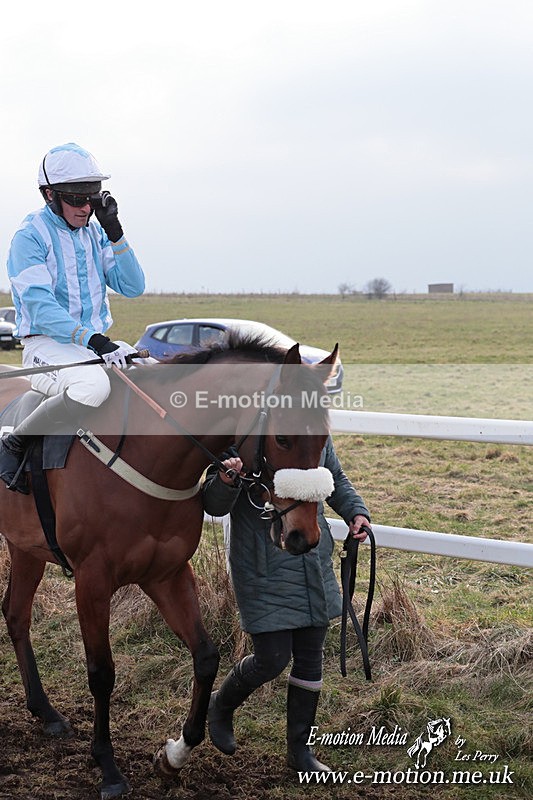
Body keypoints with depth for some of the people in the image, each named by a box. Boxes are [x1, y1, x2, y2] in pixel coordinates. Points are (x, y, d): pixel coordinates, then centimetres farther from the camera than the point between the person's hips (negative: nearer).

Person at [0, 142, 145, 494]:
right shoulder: (30, 237, -7)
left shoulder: (95, 234, 14)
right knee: (92, 385, -38)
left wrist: (114, 231, -3)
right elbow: (41, 309, -18)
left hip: (100, 342, 7)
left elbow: (133, 287, 7)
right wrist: (91, 339, -31)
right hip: (47, 345, -7)